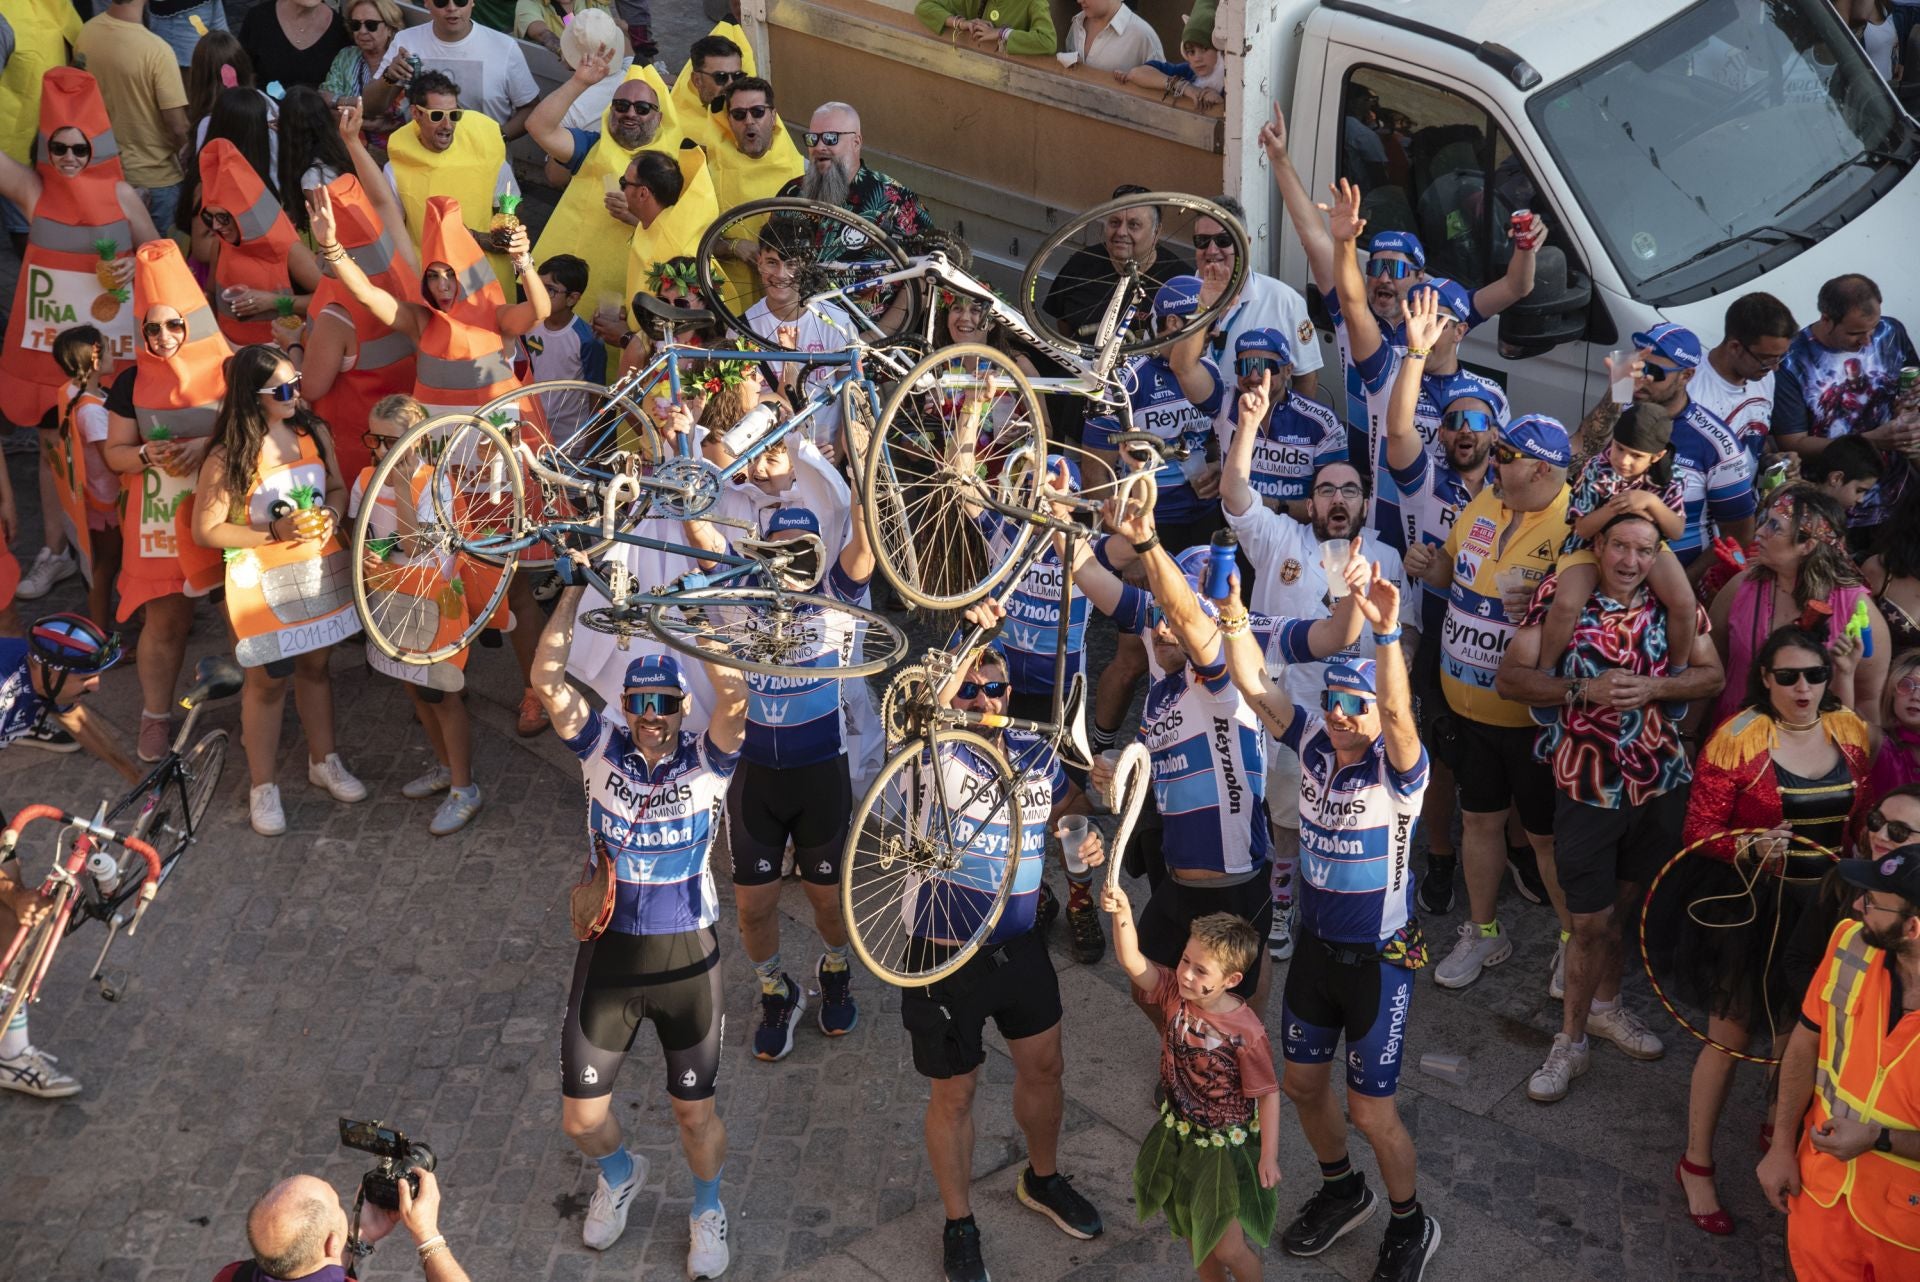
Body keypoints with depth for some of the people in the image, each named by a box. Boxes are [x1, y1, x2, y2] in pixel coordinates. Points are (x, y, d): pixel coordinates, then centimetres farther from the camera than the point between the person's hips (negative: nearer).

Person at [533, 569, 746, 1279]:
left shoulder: (707, 761, -11)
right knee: (581, 1119, 9)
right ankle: (620, 1174, 45)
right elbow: (548, 680, -20)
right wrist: (574, 590, -26)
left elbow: (732, 693, -30)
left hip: (686, 958, -1)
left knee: (695, 1114, 12)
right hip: (608, 954, 2)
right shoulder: (602, 747, -7)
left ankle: (707, 1207, 43)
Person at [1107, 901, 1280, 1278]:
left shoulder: (1246, 1032, -27)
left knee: (1228, 1249, 1)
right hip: (1178, 1137, 6)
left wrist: (1269, 1156, -17)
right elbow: (1132, 962, -25)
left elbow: (1267, 1093, -19)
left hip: (1225, 1146, -6)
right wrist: (1122, 914, -41)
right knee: (1196, 1239, 22)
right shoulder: (1176, 992, -14)